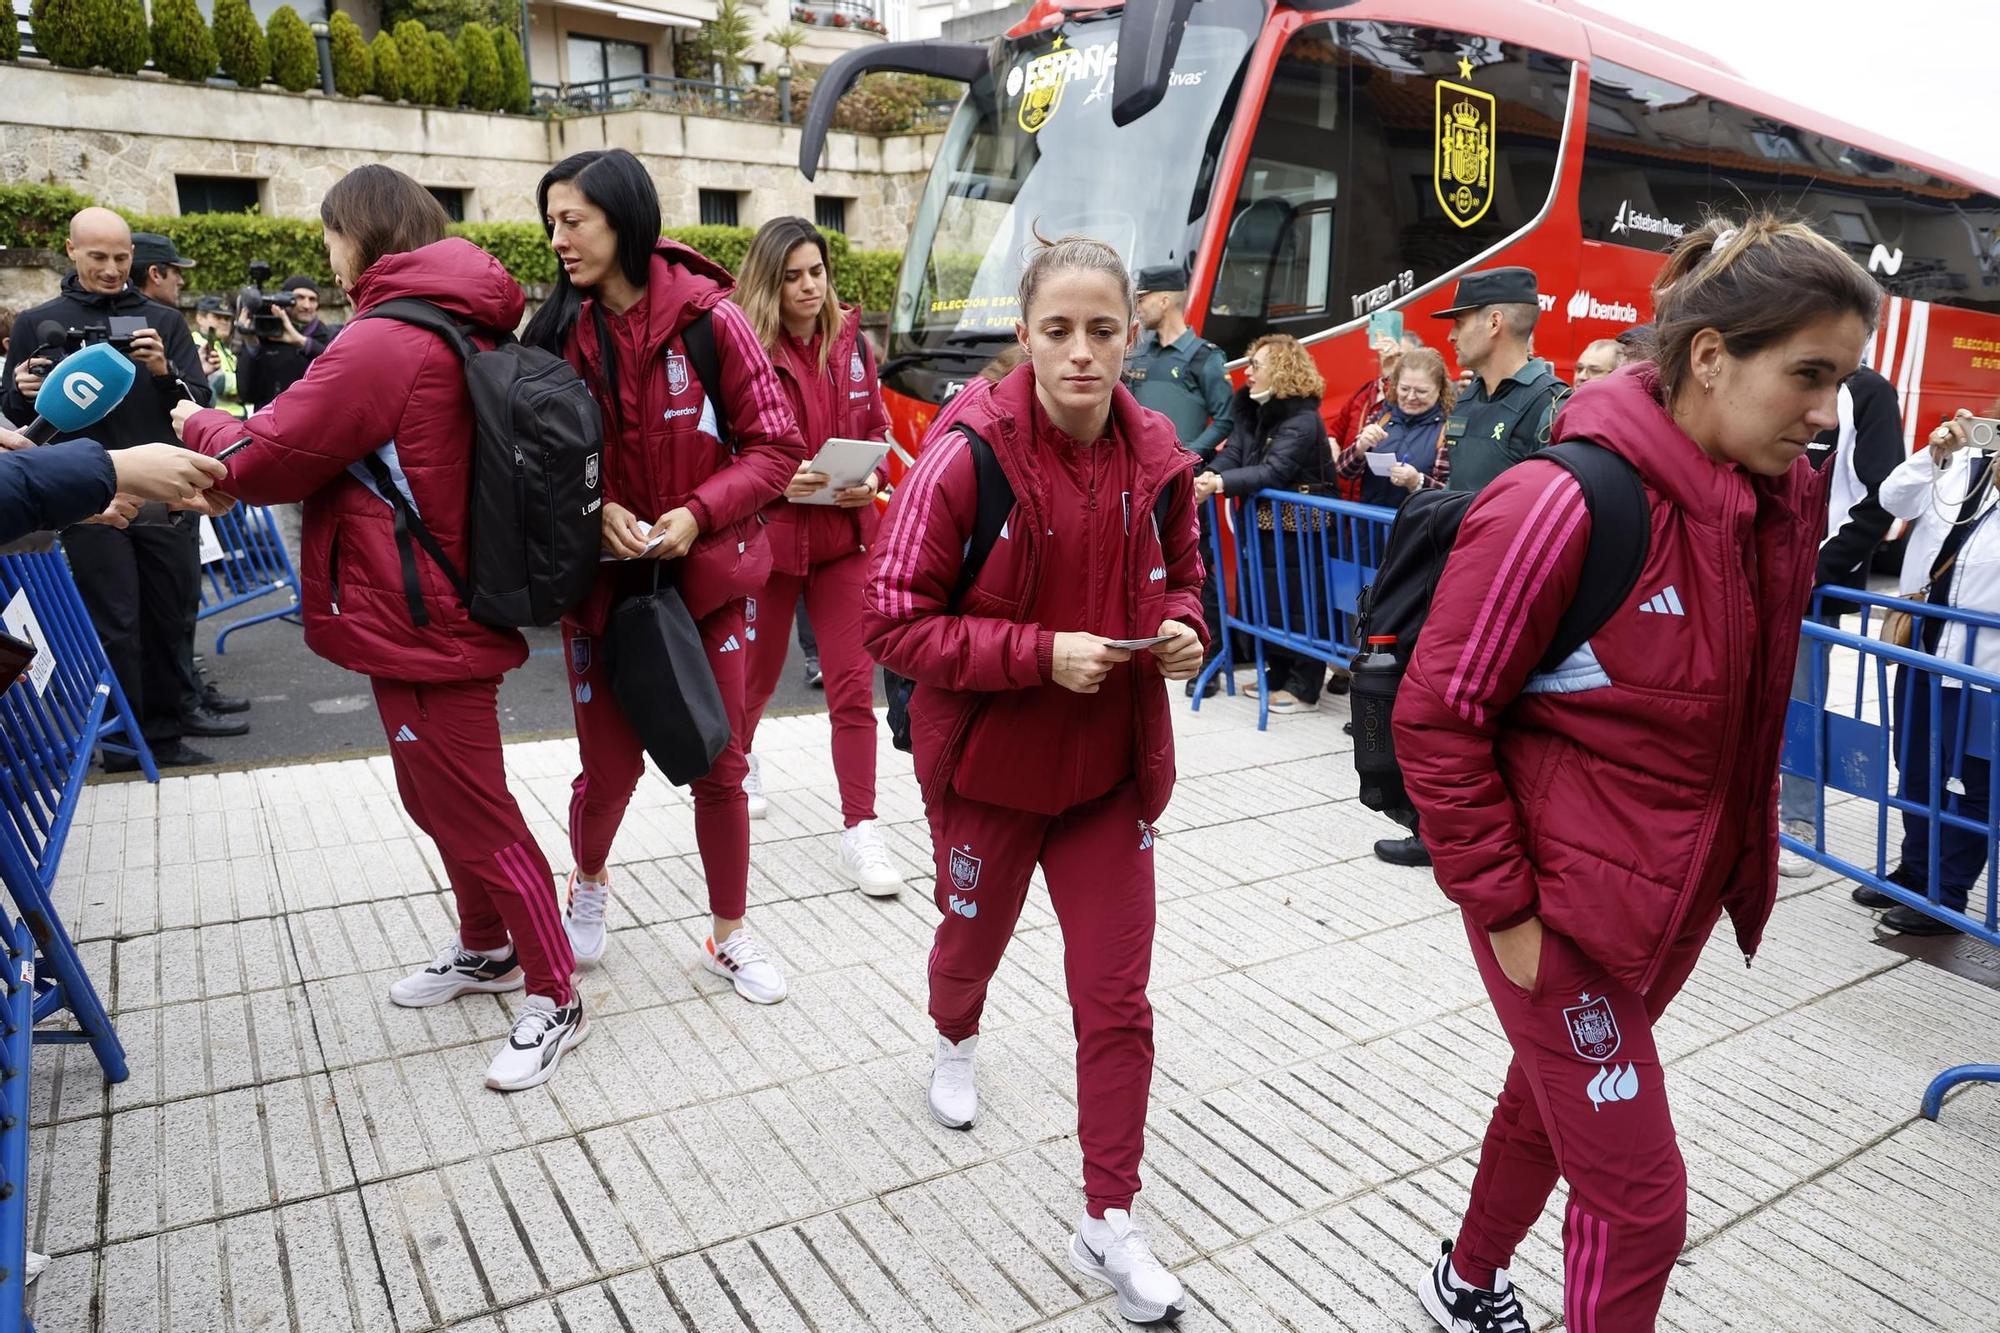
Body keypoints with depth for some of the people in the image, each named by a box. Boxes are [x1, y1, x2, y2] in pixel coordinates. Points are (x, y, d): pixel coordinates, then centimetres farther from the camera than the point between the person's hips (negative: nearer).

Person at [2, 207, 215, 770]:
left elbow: (200, 403, 3)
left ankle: (164, 736, 14)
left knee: (167, 622, 5)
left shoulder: (164, 321, 8)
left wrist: (166, 372, -17)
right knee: (115, 627, 0)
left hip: (167, 498, 2)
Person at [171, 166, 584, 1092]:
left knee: (472, 814, 0)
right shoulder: (469, 332, 9)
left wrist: (200, 424, 8)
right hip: (442, 607, 9)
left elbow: (261, 463, -12)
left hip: (419, 623, -9)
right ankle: (486, 949, 38)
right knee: (437, 794, 22)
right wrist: (244, 431, 13)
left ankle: (554, 999, 12)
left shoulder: (384, 343, -19)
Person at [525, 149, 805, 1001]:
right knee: (609, 764, 10)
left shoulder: (708, 317, -9)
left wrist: (697, 514, -20)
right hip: (603, 581, 2)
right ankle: (589, 882, 43)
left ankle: (729, 934, 28)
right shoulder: (561, 330, -2)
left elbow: (774, 448, -8)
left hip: (706, 576, -1)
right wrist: (592, 511, -13)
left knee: (720, 765, 8)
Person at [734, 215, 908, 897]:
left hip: (845, 537, 3)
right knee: (758, 673, 17)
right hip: (768, 535, -2)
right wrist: (778, 480, -22)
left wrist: (871, 479, -5)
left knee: (854, 683, -3)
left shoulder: (851, 343, 5)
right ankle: (738, 760, 50)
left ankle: (860, 831, 3)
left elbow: (876, 426, 14)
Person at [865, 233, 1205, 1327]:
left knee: (1116, 997, 5)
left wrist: (1182, 627, -12)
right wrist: (1041, 653, -27)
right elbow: (894, 622, -19)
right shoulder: (967, 457, -20)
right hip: (988, 758, -2)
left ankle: (1110, 1225, 22)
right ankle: (955, 1043, 61)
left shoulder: (1156, 456, -6)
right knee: (974, 936, 25)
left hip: (1112, 765, 3)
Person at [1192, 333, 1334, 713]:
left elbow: (1273, 472, -29)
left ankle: (1304, 688, 8)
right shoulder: (1251, 408, 8)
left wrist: (1220, 483, -38)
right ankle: (1278, 673, 29)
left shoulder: (1302, 419, -19)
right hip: (1265, 523, 9)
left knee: (1298, 603, -3)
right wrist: (1207, 475, -22)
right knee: (1265, 599, 15)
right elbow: (1233, 453, -1)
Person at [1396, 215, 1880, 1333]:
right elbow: (1437, 717, -20)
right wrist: (1504, 909, -17)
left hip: (1682, 895, 7)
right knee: (1639, 1198, 2)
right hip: (1564, 904, -7)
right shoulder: (1569, 503, -24)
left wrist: (1744, 857, 12)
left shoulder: (1790, 496, -1)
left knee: (1555, 1097, 26)